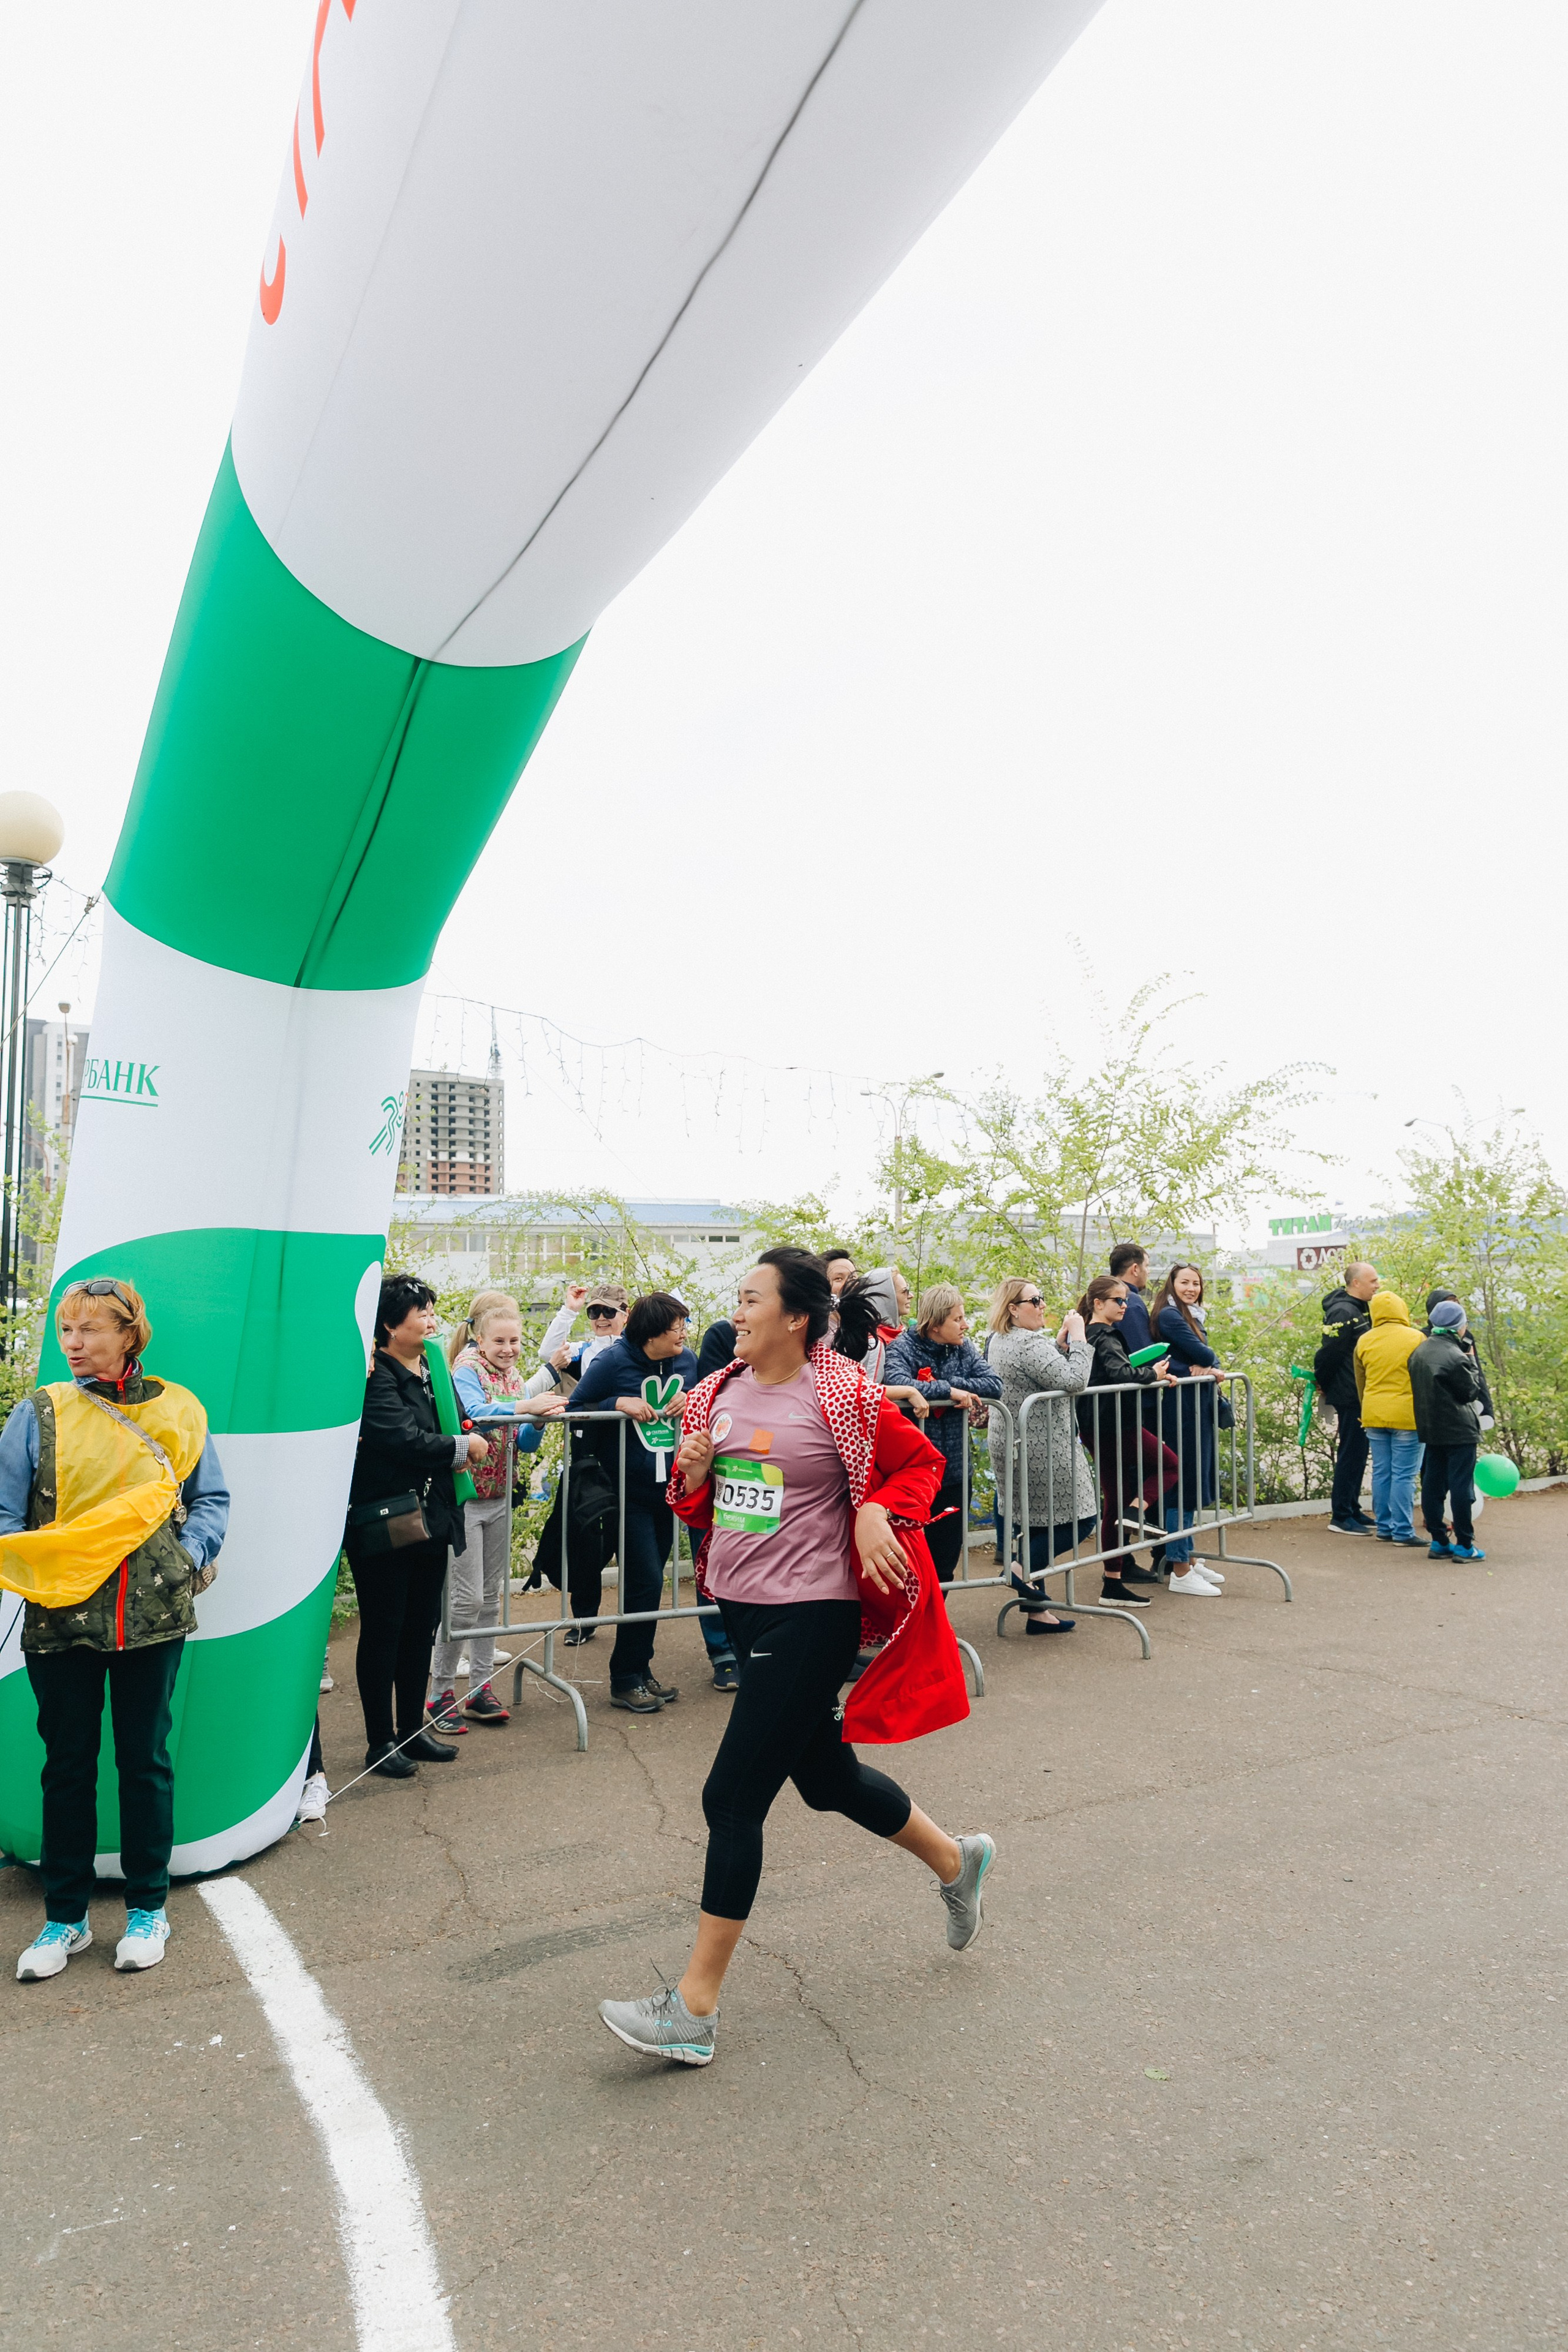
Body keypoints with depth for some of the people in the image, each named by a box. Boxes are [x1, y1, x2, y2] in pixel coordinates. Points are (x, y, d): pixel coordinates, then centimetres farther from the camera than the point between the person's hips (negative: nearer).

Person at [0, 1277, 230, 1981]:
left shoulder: (177, 1411, 2)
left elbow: (210, 1499, 8)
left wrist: (190, 1555, -7)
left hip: (153, 1615, 0)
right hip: (60, 1615, 0)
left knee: (145, 1757, 10)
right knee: (67, 1763, 11)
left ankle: (147, 1907, 26)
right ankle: (65, 1917, 27)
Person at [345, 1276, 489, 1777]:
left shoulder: (433, 1370, 12)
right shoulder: (376, 1377, -14)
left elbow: (454, 1426, 16)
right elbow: (402, 1437, -24)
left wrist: (461, 1451, -6)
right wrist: (460, 1448, -11)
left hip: (430, 1520, 8)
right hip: (383, 1523, -8)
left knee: (421, 1627, 14)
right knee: (383, 1631, 3)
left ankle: (412, 1730, 27)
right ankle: (380, 1741, 14)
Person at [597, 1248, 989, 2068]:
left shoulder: (841, 1397, -14)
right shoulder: (718, 1394, 5)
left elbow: (920, 1461, -3)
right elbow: (698, 1504, 15)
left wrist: (876, 1511, -20)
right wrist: (691, 1470, -7)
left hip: (810, 1617, -8)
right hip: (740, 1607, 8)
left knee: (732, 1799, -5)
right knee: (826, 1777, 21)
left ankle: (693, 2007, 9)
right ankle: (955, 1860, 46)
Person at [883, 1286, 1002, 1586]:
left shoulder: (964, 1348, 5)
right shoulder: (903, 1347, -11)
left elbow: (994, 1384, -6)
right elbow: (896, 1383, -31)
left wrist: (955, 1384, -17)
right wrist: (948, 1390, -25)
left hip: (955, 1471, 5)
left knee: (946, 1558, 15)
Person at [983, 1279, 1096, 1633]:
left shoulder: (998, 1341, 13)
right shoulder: (1029, 1344, -19)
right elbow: (1073, 1382, -24)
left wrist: (1059, 1343, 7)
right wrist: (1077, 1337, -15)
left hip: (1011, 1444, 10)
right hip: (1041, 1448, -10)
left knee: (1038, 1521, 13)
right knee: (1081, 1518, 1)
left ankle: (1036, 1611, 16)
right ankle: (1026, 1568, -7)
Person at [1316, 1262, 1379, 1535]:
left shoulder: (1360, 1309, 14)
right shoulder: (1343, 1312, -19)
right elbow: (1328, 1352, -21)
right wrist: (1322, 1384, -8)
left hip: (1360, 1395, 10)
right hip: (1349, 1396, -10)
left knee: (1358, 1453, 15)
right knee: (1351, 1453, -6)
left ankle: (1353, 1510, 25)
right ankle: (1341, 1517, 0)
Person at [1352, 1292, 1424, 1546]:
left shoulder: (1364, 1342, 5)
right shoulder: (1415, 1339, -6)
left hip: (1373, 1415, 4)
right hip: (1406, 1415, -4)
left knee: (1381, 1473, 10)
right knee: (1404, 1475, -1)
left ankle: (1384, 1528, 16)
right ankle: (1403, 1531, 0)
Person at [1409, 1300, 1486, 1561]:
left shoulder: (1419, 1351, 7)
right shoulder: (1456, 1357, -18)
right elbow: (1472, 1391, -8)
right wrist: (1472, 1362, 1)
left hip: (1431, 1429, 8)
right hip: (1459, 1430, -8)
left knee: (1432, 1484, 10)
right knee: (1461, 1486, -2)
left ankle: (1438, 1542, 15)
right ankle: (1464, 1546, 2)